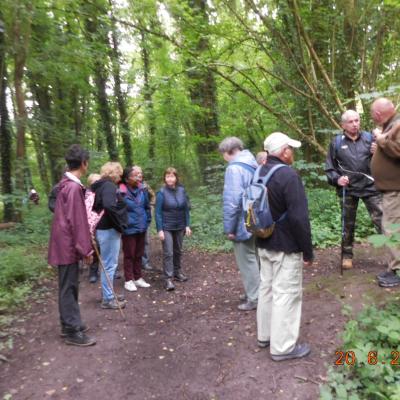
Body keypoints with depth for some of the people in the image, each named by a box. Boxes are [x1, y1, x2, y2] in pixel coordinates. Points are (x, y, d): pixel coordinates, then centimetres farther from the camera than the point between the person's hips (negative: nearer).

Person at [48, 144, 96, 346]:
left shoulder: (66, 184, 12)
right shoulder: (73, 187, -19)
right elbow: (76, 221, -21)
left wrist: (83, 245, 21)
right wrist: (86, 249, -17)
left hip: (66, 243, 10)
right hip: (68, 245, -10)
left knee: (69, 285, 17)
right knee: (69, 287, -2)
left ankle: (69, 324, 28)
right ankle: (73, 331, 8)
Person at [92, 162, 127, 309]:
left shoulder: (100, 186, 15)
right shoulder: (109, 185, -14)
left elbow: (97, 206, 19)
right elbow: (109, 206, -31)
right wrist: (120, 225, -20)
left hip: (103, 228, 10)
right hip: (109, 230, -10)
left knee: (108, 264, 19)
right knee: (110, 265, -1)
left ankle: (109, 294, 31)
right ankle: (108, 299, 9)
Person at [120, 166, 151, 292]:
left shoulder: (142, 190, -2)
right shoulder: (121, 192, -20)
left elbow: (147, 206, 9)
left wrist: (147, 221, 9)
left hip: (142, 228, 5)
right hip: (129, 229, -5)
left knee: (139, 254, 17)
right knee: (129, 255, 9)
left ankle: (138, 278, 31)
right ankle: (129, 280, 23)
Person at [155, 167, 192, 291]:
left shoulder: (182, 190, -2)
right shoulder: (161, 192, -12)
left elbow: (186, 209, 3)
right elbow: (158, 212, -11)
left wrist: (187, 225, 0)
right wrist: (160, 230, -15)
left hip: (180, 227, 4)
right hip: (166, 227, -4)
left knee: (178, 251, 16)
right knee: (168, 253, -5)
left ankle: (177, 272, 33)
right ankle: (168, 279, 1)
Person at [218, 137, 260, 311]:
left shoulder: (234, 168, -19)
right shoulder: (252, 165, 9)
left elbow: (232, 201, -24)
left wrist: (229, 228, -16)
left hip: (243, 224, -9)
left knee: (247, 262, 4)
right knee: (253, 259, 20)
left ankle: (254, 298, 16)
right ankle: (254, 292, 35)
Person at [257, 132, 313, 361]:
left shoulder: (260, 174, 7)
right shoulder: (289, 175, -20)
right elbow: (299, 218, -22)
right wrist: (308, 251, -13)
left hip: (264, 244, 9)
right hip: (286, 247, -8)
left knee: (267, 288, 18)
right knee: (286, 294, 3)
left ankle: (265, 335, 33)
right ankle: (283, 347, 15)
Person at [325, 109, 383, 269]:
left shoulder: (369, 137, 5)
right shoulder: (336, 142, 1)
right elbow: (329, 167, 3)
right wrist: (337, 179, -14)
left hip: (370, 187, 1)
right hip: (347, 190, 0)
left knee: (382, 220, -6)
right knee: (348, 224, 11)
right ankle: (347, 256, 24)